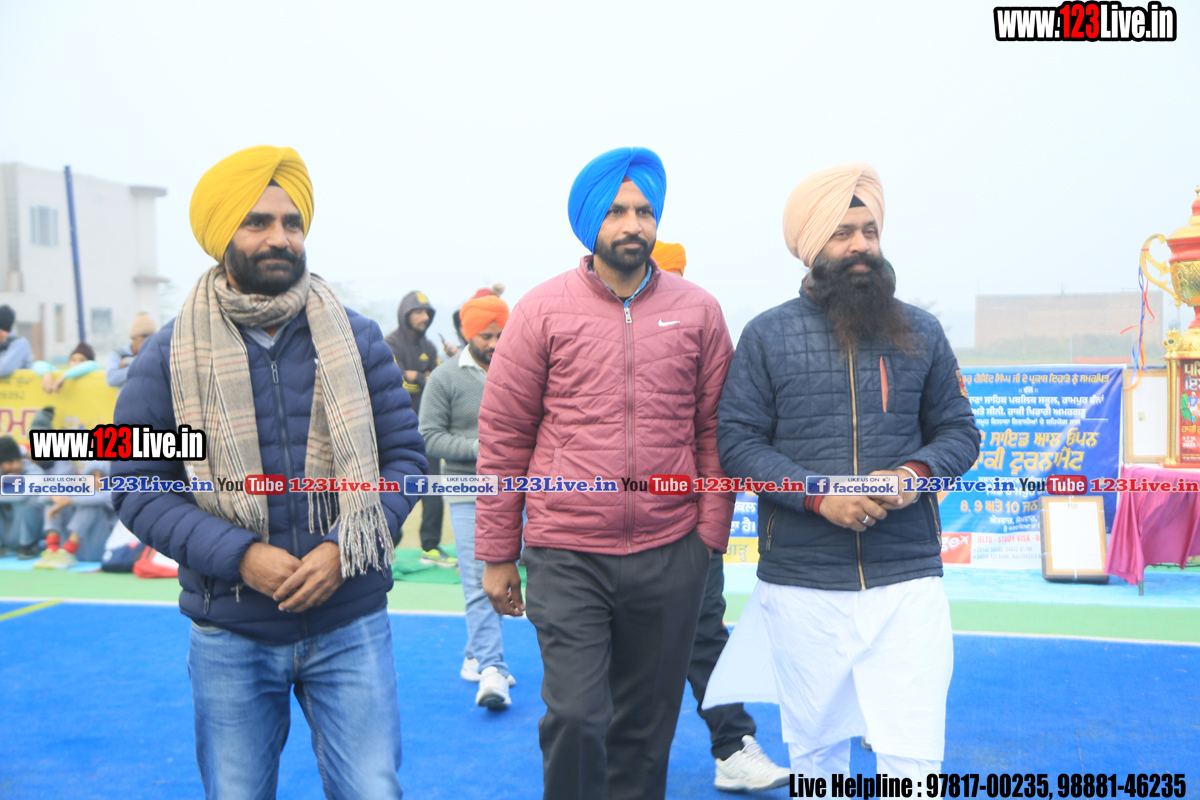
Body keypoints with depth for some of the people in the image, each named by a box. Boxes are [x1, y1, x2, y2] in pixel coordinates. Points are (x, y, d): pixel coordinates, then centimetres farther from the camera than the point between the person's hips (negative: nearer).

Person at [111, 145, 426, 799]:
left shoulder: (356, 339, 1)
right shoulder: (168, 357, -1)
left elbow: (405, 454, 2)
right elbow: (136, 486, -2)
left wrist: (343, 550, -13)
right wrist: (238, 555, -16)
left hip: (350, 627, 0)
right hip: (229, 637, 0)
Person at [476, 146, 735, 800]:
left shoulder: (698, 311, 4)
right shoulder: (542, 310, -1)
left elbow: (714, 431, 7)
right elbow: (502, 436, 1)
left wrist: (712, 537, 2)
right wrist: (497, 555, 2)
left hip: (670, 559, 2)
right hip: (566, 558, -2)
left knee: (645, 727, 14)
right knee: (576, 719, -6)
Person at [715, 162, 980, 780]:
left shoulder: (921, 331, 9)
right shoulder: (768, 334, 2)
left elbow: (959, 431, 12)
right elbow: (737, 443, -3)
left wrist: (917, 472, -10)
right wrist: (819, 495, -16)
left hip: (908, 579, 1)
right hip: (800, 583, -1)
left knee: (915, 760, -2)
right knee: (814, 751, 15)